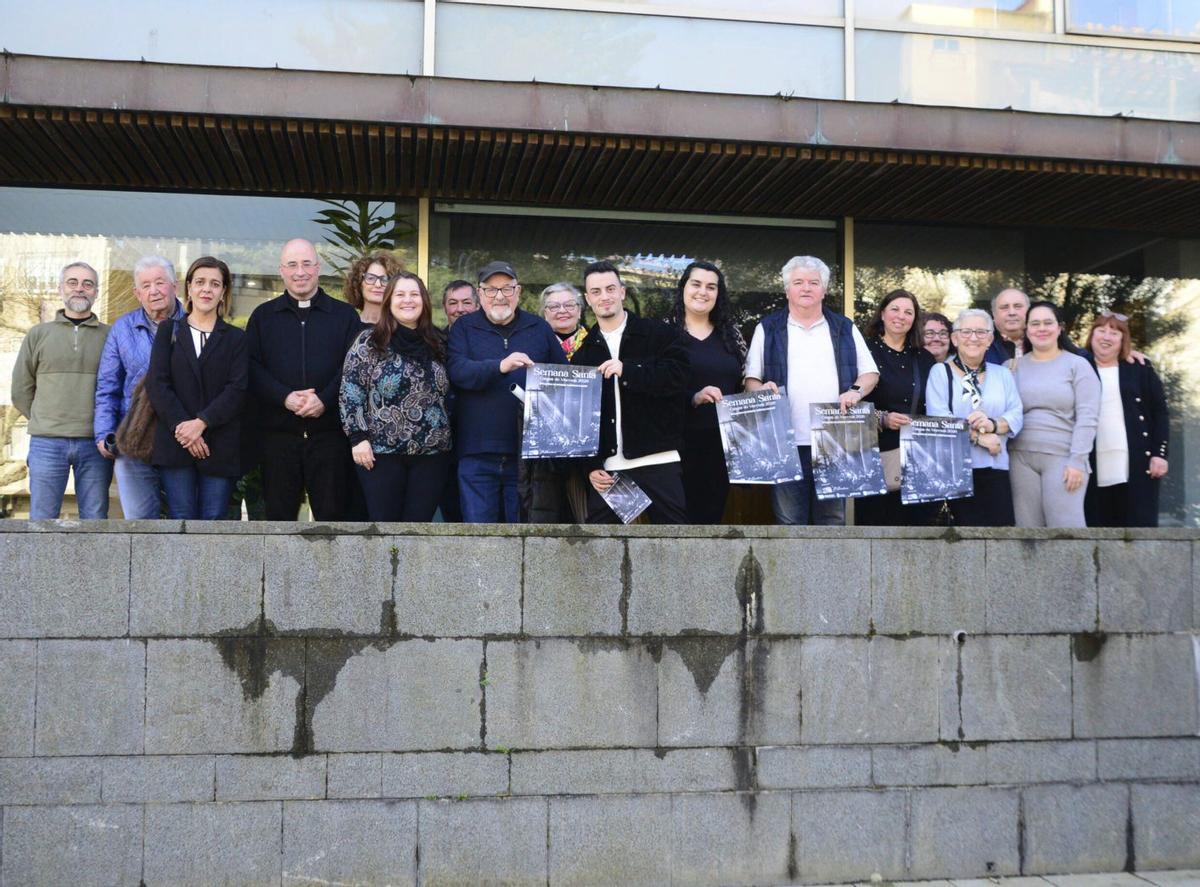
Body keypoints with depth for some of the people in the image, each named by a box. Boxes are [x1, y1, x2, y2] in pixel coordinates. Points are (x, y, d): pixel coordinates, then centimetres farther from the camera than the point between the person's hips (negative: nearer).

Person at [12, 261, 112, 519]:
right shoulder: (38, 335, 10)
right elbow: (21, 391, 12)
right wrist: (45, 422, 7)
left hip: (95, 443, 0)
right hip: (47, 443, 1)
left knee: (95, 521, 3)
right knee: (41, 520, 2)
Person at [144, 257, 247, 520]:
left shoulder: (236, 338, 12)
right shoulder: (168, 331, 13)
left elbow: (237, 389, -1)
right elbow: (156, 383, 2)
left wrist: (201, 423, -14)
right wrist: (181, 426, -11)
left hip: (221, 447, 0)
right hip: (175, 444, 0)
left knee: (213, 519, -2)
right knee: (182, 517, -4)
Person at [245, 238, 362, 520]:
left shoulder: (344, 315, 9)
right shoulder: (263, 315, 12)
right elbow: (252, 367, 2)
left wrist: (324, 400, -15)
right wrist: (284, 397, -14)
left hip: (330, 432, -1)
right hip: (277, 432, 1)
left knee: (332, 512, 1)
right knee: (278, 514, 7)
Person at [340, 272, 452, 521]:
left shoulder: (437, 344, 11)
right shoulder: (369, 342, -3)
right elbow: (350, 393, -6)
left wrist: (446, 437, 12)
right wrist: (358, 437, -12)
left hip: (431, 454, 4)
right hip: (381, 453, -4)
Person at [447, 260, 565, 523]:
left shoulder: (539, 328, 12)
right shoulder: (464, 327, 6)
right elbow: (457, 370, -11)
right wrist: (499, 366, -27)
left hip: (528, 452, 2)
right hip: (478, 454, -2)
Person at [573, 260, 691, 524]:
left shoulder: (660, 334, 3)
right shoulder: (584, 352, 13)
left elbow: (678, 377, -11)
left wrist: (628, 370, -19)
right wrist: (591, 466, 2)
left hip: (658, 462, -3)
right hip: (607, 467, 3)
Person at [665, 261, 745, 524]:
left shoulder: (730, 333, 11)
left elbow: (744, 385, 16)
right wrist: (694, 397, -20)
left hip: (723, 441, 4)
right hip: (680, 440, -4)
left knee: (713, 513, 9)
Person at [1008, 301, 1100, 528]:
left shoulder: (1077, 365, 4)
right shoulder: (1016, 366, 12)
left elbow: (1087, 417, -4)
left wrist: (1077, 461, -11)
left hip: (1062, 458, -3)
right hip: (1021, 458, 3)